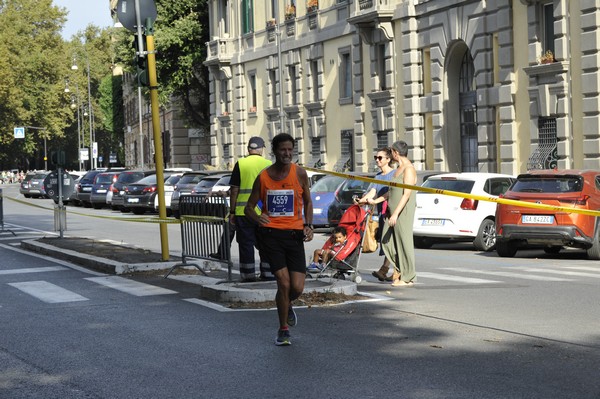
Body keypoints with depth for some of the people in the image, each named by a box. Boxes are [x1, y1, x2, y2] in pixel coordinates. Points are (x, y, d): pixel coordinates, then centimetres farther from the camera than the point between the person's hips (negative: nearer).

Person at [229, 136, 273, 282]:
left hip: (243, 212, -1)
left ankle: (249, 277, 5)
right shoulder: (269, 165, 1)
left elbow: (234, 190, -3)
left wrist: (232, 212, 4)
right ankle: (267, 275, 13)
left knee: (246, 245, 4)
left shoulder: (240, 164, -3)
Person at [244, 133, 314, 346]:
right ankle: (283, 330, 8)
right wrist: (257, 217, -16)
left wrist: (308, 225, 0)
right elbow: (249, 207, 7)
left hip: (294, 234, 1)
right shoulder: (263, 177, 0)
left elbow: (307, 202, 16)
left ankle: (287, 306, 34)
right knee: (284, 283, -12)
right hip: (271, 234, -1)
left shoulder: (299, 173, 2)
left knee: (297, 288, -5)